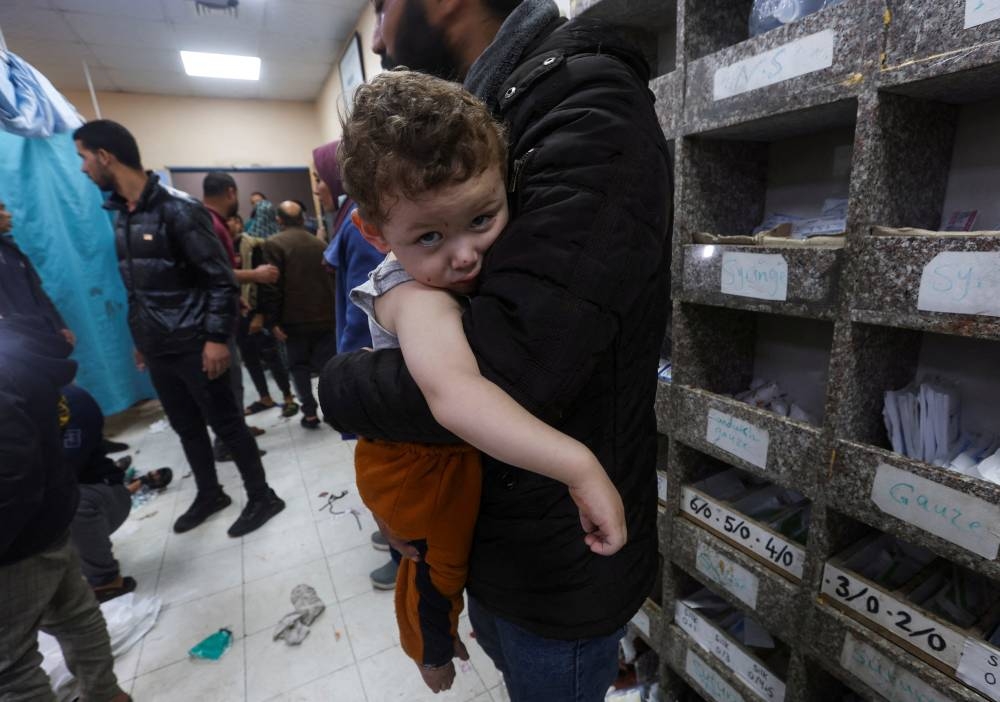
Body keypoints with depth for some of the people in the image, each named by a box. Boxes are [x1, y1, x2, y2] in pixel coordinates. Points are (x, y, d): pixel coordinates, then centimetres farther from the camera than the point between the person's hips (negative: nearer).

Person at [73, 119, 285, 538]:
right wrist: (139, 336, 20)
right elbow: (135, 287, 18)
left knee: (226, 424, 1)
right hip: (157, 347, 8)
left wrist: (217, 338, -20)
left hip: (194, 346, -8)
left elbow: (222, 279, -17)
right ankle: (209, 494, 35)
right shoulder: (120, 213, 12)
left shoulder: (178, 209, -13)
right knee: (185, 426, 17)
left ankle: (262, 497, 17)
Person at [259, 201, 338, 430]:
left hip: (295, 319, -3)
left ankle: (309, 413, 11)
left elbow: (271, 285, -12)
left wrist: (272, 320, -8)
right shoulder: (319, 243, 11)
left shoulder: (274, 244, -5)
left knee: (299, 366, 9)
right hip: (325, 316, 4)